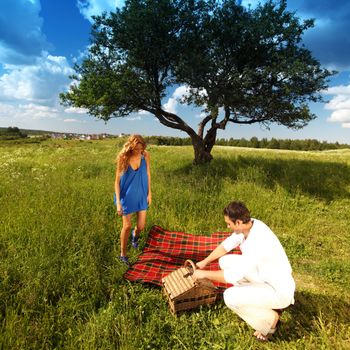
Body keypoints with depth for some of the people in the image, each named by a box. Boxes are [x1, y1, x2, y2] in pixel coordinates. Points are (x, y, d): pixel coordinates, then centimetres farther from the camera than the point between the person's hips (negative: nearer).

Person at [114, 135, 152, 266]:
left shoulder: (145, 155, -11)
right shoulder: (123, 158, -18)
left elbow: (148, 174, 2)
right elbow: (117, 181, -13)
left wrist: (149, 193, 5)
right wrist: (118, 202, -17)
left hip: (141, 195, 2)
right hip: (127, 196, -2)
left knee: (141, 225, 8)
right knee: (127, 226, 4)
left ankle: (135, 234, 47)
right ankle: (123, 254, 26)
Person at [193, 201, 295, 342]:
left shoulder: (257, 244, -36)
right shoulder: (248, 224, -11)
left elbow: (232, 276, -31)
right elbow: (226, 245, 4)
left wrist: (204, 274, -17)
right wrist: (204, 262, 7)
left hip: (279, 292, -8)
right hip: (265, 278, 8)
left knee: (230, 297, -22)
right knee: (225, 261, 2)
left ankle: (270, 320, 3)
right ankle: (257, 300, 15)